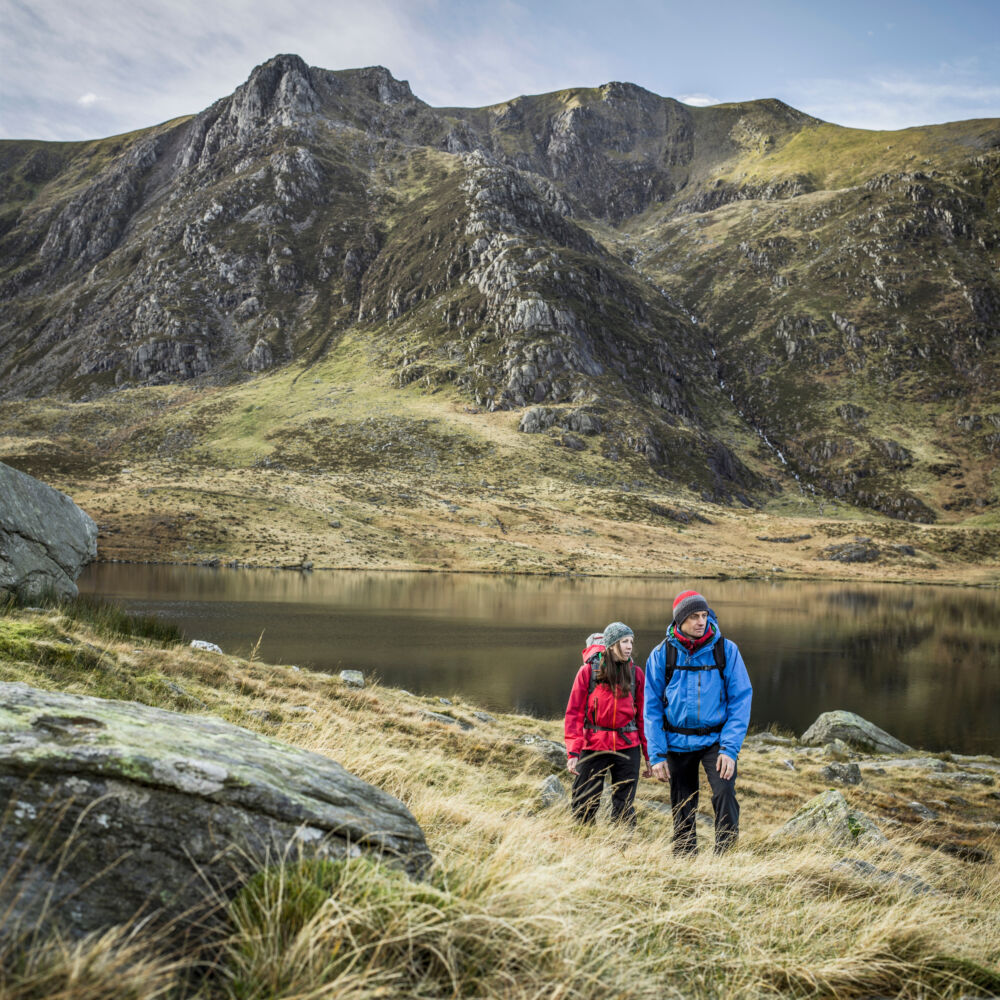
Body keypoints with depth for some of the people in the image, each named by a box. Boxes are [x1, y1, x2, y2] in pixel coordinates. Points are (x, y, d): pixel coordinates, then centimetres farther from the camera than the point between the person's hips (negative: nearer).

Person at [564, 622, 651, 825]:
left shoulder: (635, 673, 4)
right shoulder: (588, 671, -3)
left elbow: (643, 715, 8)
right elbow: (574, 713, -2)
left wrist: (649, 755, 6)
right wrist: (573, 752, -10)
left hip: (627, 747, 2)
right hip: (593, 745, -2)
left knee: (624, 808, 6)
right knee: (584, 807, 1)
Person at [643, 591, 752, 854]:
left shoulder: (726, 650, -4)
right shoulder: (662, 654, -3)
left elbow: (741, 700, -4)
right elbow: (652, 707, 1)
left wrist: (730, 748, -13)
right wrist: (657, 755, -5)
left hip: (716, 739, -1)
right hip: (677, 742, 1)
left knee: (724, 793, -22)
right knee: (683, 810, 8)